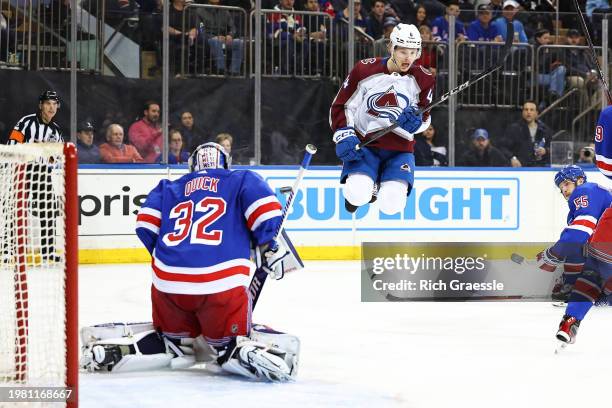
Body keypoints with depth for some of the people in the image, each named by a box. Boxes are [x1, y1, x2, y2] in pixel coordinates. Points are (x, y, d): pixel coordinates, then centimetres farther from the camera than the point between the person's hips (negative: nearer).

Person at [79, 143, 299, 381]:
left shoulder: (168, 189, 24)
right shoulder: (240, 181, 16)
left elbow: (146, 225, 12)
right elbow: (265, 208, -2)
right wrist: (269, 246, 8)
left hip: (168, 281, 3)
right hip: (224, 282, -3)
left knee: (170, 336, 26)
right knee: (228, 344, 10)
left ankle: (111, 352, 5)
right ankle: (246, 354, -25)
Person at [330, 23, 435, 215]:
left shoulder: (423, 80, 0)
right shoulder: (365, 70, -6)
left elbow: (425, 118, 10)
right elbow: (340, 106, 3)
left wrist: (415, 121, -15)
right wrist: (344, 137, -11)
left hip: (400, 149, 1)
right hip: (364, 144, -1)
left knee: (392, 204, -23)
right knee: (357, 196, -28)